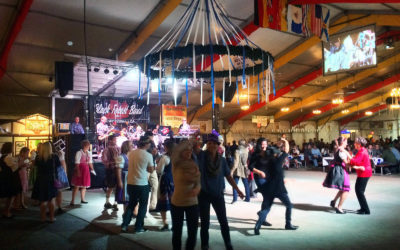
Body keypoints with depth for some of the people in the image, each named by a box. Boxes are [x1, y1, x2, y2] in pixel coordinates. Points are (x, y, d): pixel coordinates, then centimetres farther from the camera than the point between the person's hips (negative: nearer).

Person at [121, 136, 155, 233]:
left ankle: (124, 225, 21)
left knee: (131, 203, 21)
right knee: (142, 206, 12)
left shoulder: (131, 153, 1)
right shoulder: (148, 155, -13)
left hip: (130, 183, 5)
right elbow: (151, 170, -4)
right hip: (142, 184, -5)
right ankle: (138, 227, 16)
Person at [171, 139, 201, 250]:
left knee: (193, 233, 8)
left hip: (192, 203, 3)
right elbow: (176, 150, -32)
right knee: (177, 232, 13)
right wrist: (187, 141, -19)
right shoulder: (176, 164, -11)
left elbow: (198, 182, 0)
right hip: (177, 203, -3)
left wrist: (197, 189, -21)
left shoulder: (194, 164, 1)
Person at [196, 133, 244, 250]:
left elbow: (228, 176, 5)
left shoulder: (222, 160, -1)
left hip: (218, 194, 2)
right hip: (203, 194, -2)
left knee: (223, 221, 12)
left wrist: (237, 190, 3)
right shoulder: (201, 155, -8)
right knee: (205, 223, 8)